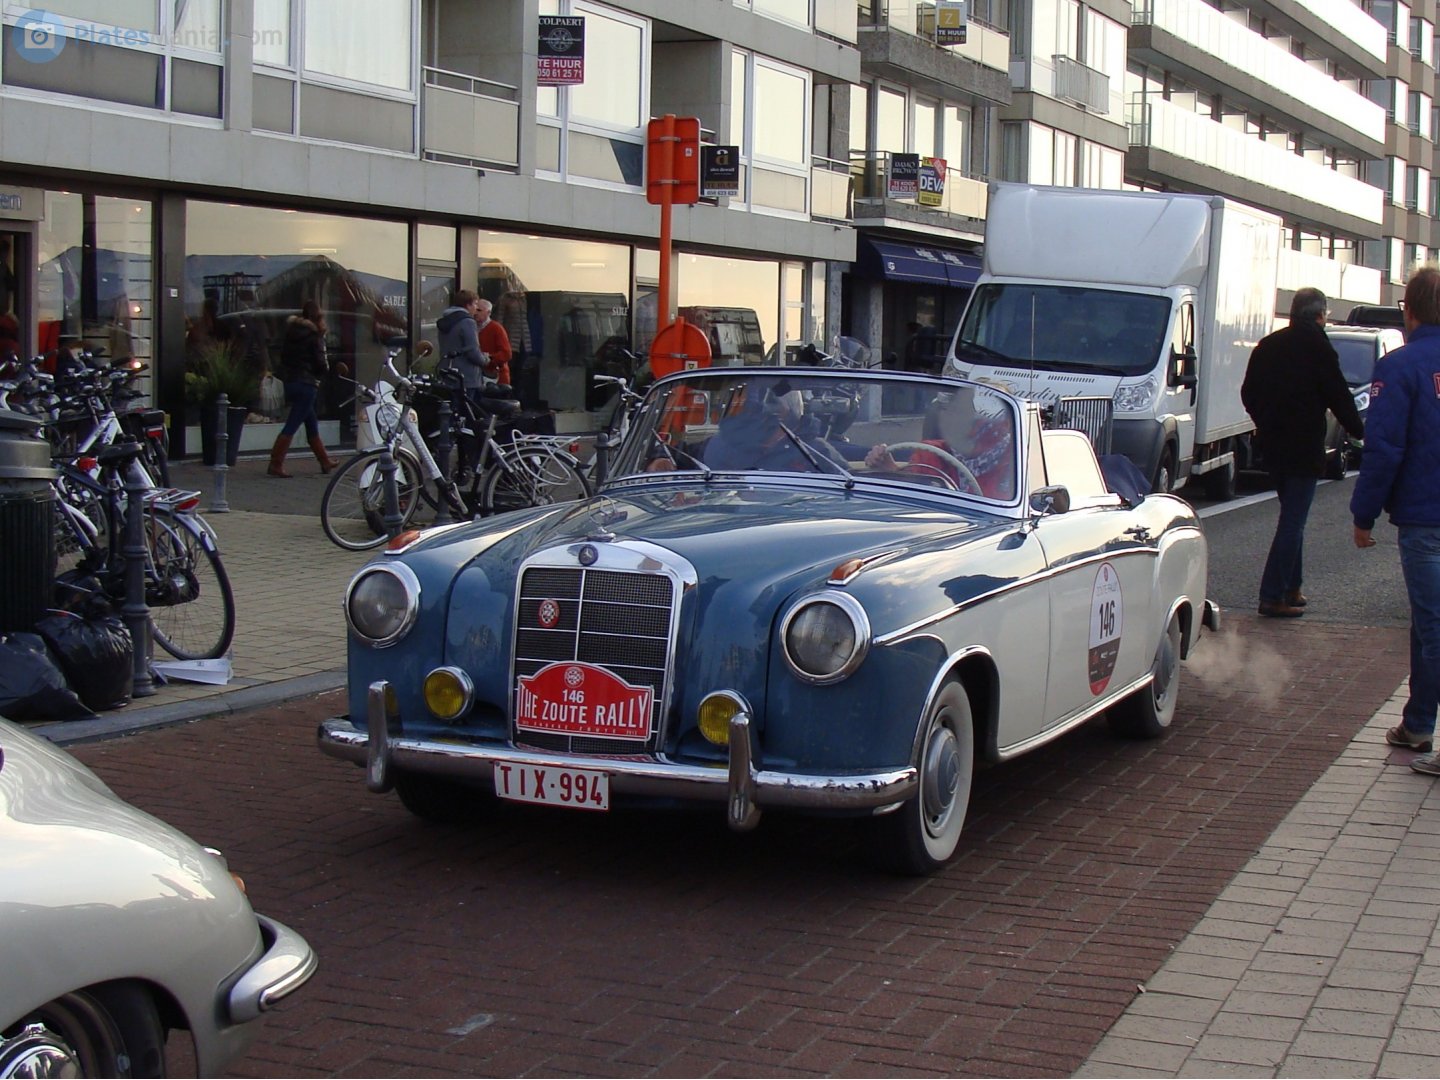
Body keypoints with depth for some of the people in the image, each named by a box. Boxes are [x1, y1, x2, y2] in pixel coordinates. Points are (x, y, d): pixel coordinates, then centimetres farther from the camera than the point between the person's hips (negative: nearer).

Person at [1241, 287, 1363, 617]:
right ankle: (1273, 596, -10)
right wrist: (1359, 431, 5)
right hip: (1303, 447, -7)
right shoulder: (1317, 347, -12)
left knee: (1292, 517, 19)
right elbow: (1338, 396, -9)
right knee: (1293, 520, -6)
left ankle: (1290, 587, 23)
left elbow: (1249, 393, 15)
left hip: (1272, 444, 7)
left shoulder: (1268, 345, 9)